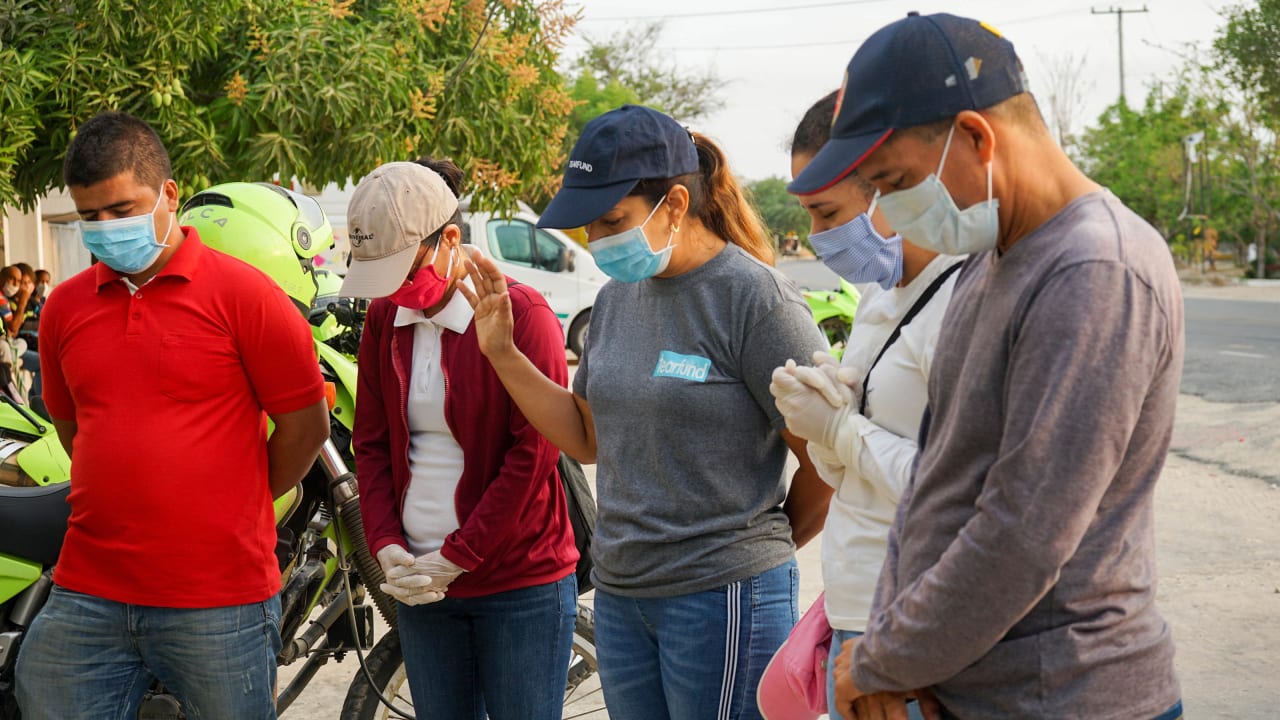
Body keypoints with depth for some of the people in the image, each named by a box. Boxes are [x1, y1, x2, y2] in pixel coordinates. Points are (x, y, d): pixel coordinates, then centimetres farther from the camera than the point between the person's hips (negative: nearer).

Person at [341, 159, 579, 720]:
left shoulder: (521, 312, -9)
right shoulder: (383, 317, 8)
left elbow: (532, 453, -13)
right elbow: (371, 443, 10)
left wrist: (457, 558, -12)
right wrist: (386, 547, -3)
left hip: (520, 586, -5)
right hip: (418, 583, 5)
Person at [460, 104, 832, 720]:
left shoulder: (756, 299, -14)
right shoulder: (616, 298, 8)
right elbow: (587, 437, 15)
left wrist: (769, 544, 3)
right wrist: (501, 351, 6)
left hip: (724, 598, -7)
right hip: (619, 595, 7)